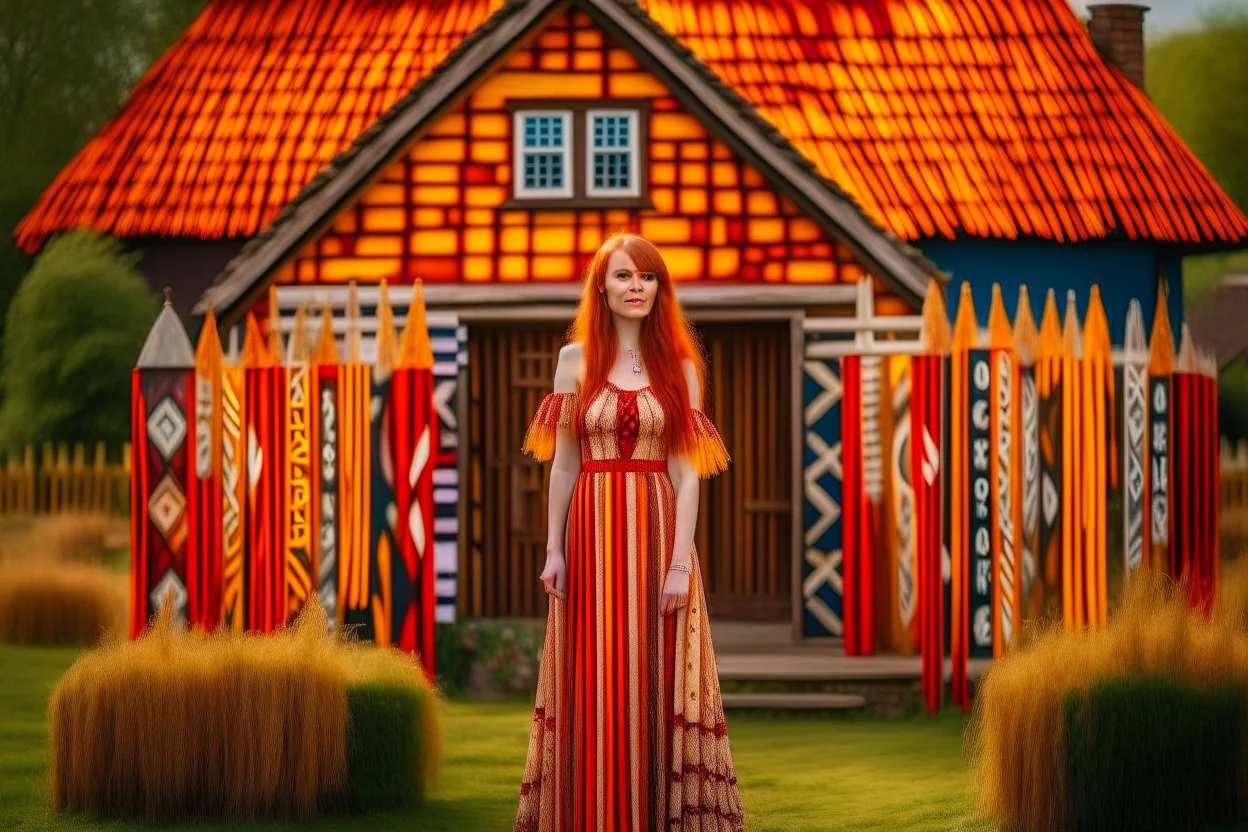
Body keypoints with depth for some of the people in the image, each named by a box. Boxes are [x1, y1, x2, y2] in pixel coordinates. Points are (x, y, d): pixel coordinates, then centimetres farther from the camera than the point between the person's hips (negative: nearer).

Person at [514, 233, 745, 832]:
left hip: (656, 533, 0)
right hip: (592, 534, 0)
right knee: (593, 684, 0)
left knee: (654, 681, -1)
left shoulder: (678, 367, 4)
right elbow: (563, 463, 6)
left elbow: (686, 472, 0)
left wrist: (681, 561, -9)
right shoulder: (577, 359, 5)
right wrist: (554, 549, 0)